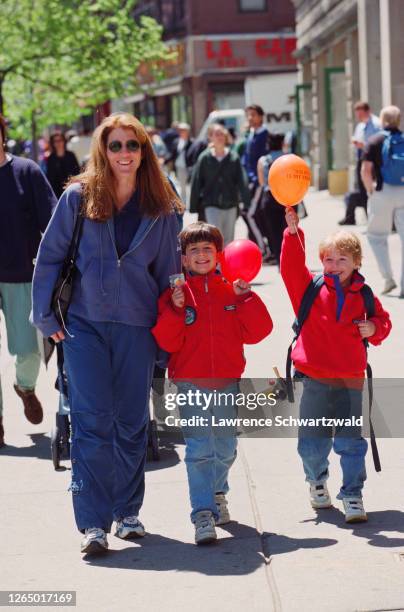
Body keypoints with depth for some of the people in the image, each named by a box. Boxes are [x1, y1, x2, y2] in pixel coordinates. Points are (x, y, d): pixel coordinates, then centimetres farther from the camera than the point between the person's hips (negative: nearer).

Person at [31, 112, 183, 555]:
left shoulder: (160, 209, 5)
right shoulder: (78, 197, -1)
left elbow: (168, 269, 13)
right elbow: (49, 257, 3)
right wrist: (47, 317, 1)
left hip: (137, 324, 2)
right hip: (84, 323, -2)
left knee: (132, 422, 8)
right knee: (92, 421, -9)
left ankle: (128, 512, 23)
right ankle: (93, 522, -7)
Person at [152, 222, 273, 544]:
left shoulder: (232, 291, 6)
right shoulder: (176, 293, -1)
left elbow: (257, 332, -1)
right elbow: (168, 341, -8)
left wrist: (245, 297, -9)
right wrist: (175, 309, -20)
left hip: (228, 383, 3)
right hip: (191, 383, -3)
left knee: (226, 448, 15)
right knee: (199, 449, -11)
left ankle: (216, 493, 41)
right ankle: (203, 514, -11)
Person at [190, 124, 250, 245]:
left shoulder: (234, 157, 0)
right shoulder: (204, 158, -2)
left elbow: (242, 181, -4)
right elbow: (196, 182, 0)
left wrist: (246, 202, -11)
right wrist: (194, 207, 0)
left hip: (230, 205, 2)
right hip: (212, 205, -2)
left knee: (228, 239, 11)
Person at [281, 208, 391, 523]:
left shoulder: (363, 296, 5)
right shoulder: (311, 288, 0)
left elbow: (383, 321, 17)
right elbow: (292, 267, -14)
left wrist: (374, 328, -5)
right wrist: (293, 233, -26)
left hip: (349, 380, 0)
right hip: (314, 378, 0)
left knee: (350, 441, -1)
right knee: (313, 443, 8)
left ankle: (353, 495, 11)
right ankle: (317, 479, 36)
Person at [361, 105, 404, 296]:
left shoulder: (375, 141, -3)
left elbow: (366, 170, -11)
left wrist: (370, 190, 2)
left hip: (383, 192, -2)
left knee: (376, 236, 13)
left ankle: (388, 278, 1)